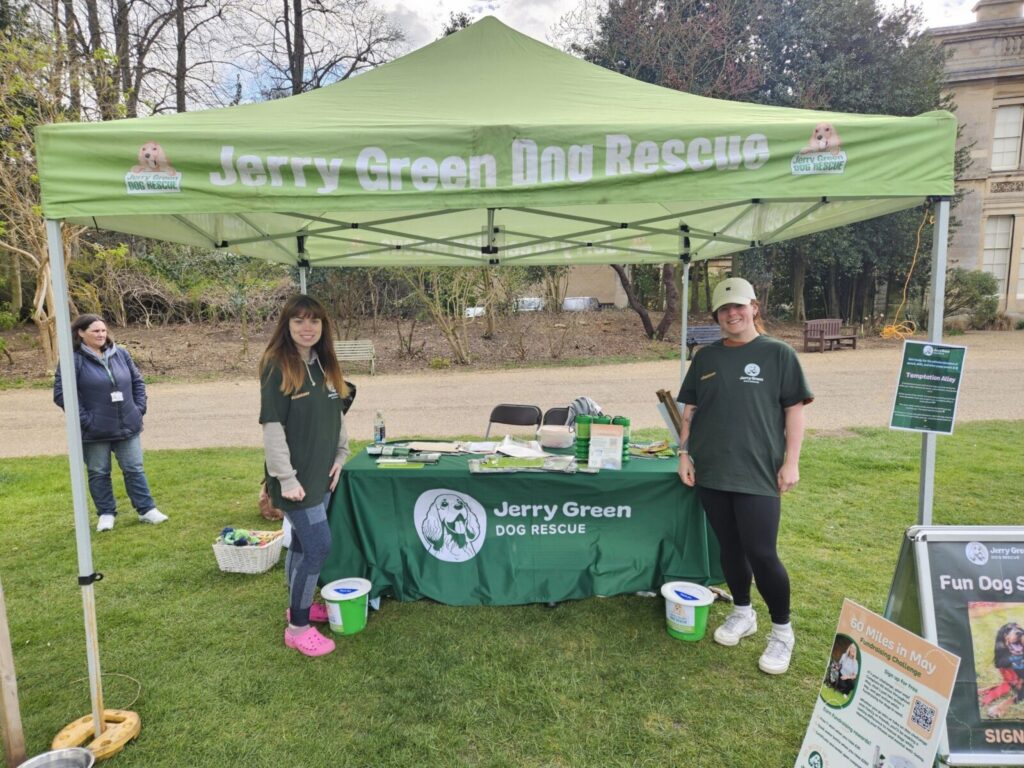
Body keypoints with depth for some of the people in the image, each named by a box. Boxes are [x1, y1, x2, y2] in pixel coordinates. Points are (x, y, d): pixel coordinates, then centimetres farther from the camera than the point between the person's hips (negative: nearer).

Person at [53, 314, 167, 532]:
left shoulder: (120, 354, 5)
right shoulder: (74, 359, -10)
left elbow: (137, 381, 14)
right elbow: (61, 393, -11)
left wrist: (139, 408, 4)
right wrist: (84, 419, -13)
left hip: (127, 426, 3)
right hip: (95, 431, -3)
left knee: (134, 469, 9)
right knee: (99, 473, 10)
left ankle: (146, 509, 18)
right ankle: (106, 514, 24)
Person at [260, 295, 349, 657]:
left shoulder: (324, 364, 7)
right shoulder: (277, 367, -14)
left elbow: (336, 414, 15)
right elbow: (272, 426, -17)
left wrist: (340, 455, 8)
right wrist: (286, 478, -18)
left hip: (322, 473, 7)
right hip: (296, 477, -7)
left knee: (303, 541, 19)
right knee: (318, 545, -5)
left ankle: (299, 604, 37)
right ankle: (297, 627, 10)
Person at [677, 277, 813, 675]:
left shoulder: (778, 353, -2)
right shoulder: (706, 357, 9)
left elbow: (794, 409, -3)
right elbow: (690, 410, 12)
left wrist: (791, 461, -7)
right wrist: (685, 453, 6)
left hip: (757, 474, -4)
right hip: (711, 471, 4)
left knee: (762, 554, -3)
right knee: (729, 548, 14)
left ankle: (782, 630, 18)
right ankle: (742, 612, 34)